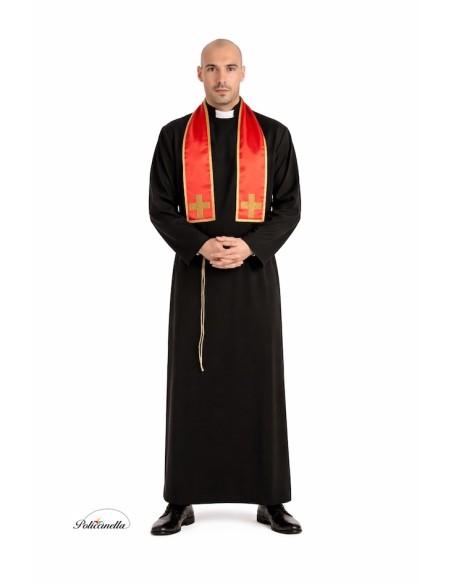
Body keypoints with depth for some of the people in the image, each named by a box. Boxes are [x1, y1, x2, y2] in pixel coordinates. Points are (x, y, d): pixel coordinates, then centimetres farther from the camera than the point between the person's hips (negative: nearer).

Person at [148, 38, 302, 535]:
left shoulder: (274, 135, 5)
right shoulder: (174, 136, 6)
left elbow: (289, 207, 3)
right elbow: (160, 208, 3)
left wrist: (250, 246, -14)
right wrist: (200, 246, -15)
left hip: (255, 274, 0)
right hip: (194, 274, 0)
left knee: (259, 380, 3)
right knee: (191, 382, 2)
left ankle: (269, 498, 13)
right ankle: (182, 499, 13)